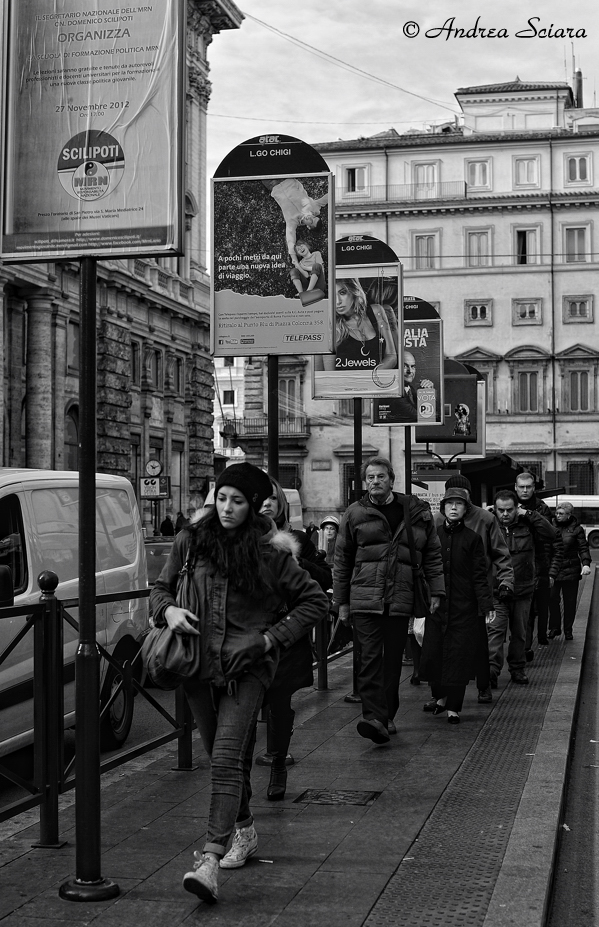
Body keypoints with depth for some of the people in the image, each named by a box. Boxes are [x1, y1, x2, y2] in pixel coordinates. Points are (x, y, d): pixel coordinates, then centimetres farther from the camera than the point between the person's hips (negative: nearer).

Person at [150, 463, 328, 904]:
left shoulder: (269, 550, -4)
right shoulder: (191, 541, 5)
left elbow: (315, 601, 2)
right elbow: (161, 587, 16)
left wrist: (272, 638, -7)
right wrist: (169, 609, -7)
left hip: (248, 665, -4)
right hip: (199, 661, 4)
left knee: (226, 758, -16)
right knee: (227, 757, 17)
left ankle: (210, 860, -22)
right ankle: (245, 832, 39)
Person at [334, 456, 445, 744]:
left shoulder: (417, 512, 8)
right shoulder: (355, 514, 6)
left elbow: (432, 554, 13)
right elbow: (342, 560, 10)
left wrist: (436, 591, 5)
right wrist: (342, 601, 9)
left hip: (401, 600, 2)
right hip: (364, 598, -1)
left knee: (393, 660, 7)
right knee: (371, 658, -12)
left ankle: (387, 717, 18)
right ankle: (375, 717, -19)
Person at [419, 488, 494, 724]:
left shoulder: (472, 538, 1)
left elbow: (479, 575, 0)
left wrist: (486, 605, -9)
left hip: (464, 607, -2)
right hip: (436, 605, 2)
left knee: (459, 656, -1)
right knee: (431, 654, 1)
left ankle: (453, 708, 10)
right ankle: (440, 696, 25)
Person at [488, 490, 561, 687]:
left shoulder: (527, 526, 3)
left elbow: (551, 536, -9)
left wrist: (530, 515, -11)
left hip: (522, 591, 2)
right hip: (495, 591, -2)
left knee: (519, 633, 12)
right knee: (495, 630, -12)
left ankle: (517, 669, 24)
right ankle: (492, 669, -16)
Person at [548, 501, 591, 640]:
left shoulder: (576, 529, 2)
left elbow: (583, 548, 1)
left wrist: (586, 563, -16)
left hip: (570, 570, -1)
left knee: (569, 602, 4)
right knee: (552, 599, -3)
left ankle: (568, 630, 14)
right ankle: (554, 628, 9)